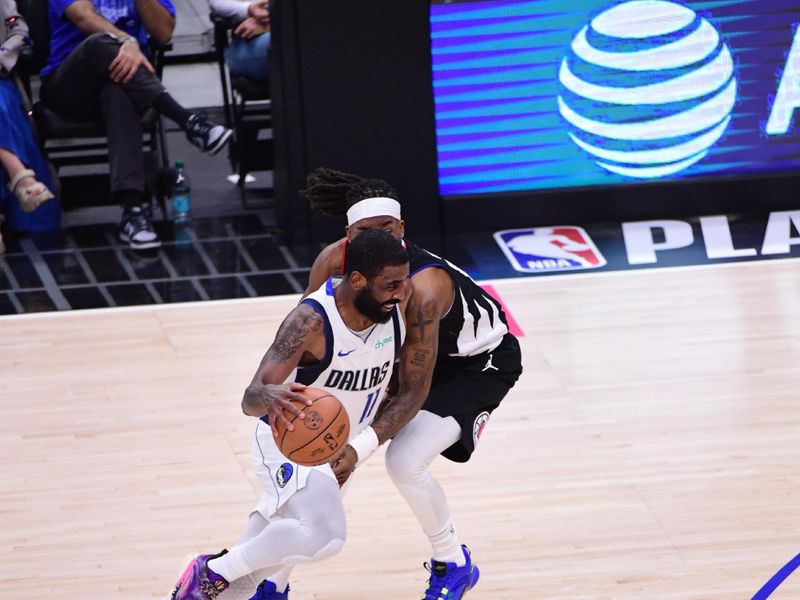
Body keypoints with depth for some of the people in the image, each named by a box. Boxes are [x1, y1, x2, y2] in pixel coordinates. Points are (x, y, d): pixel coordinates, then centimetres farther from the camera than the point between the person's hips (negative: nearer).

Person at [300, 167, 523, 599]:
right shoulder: (334, 261, -23)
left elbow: (413, 394, -38)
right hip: (412, 348, 7)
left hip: (480, 363, -7)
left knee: (405, 462, -23)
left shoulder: (424, 290, -40)